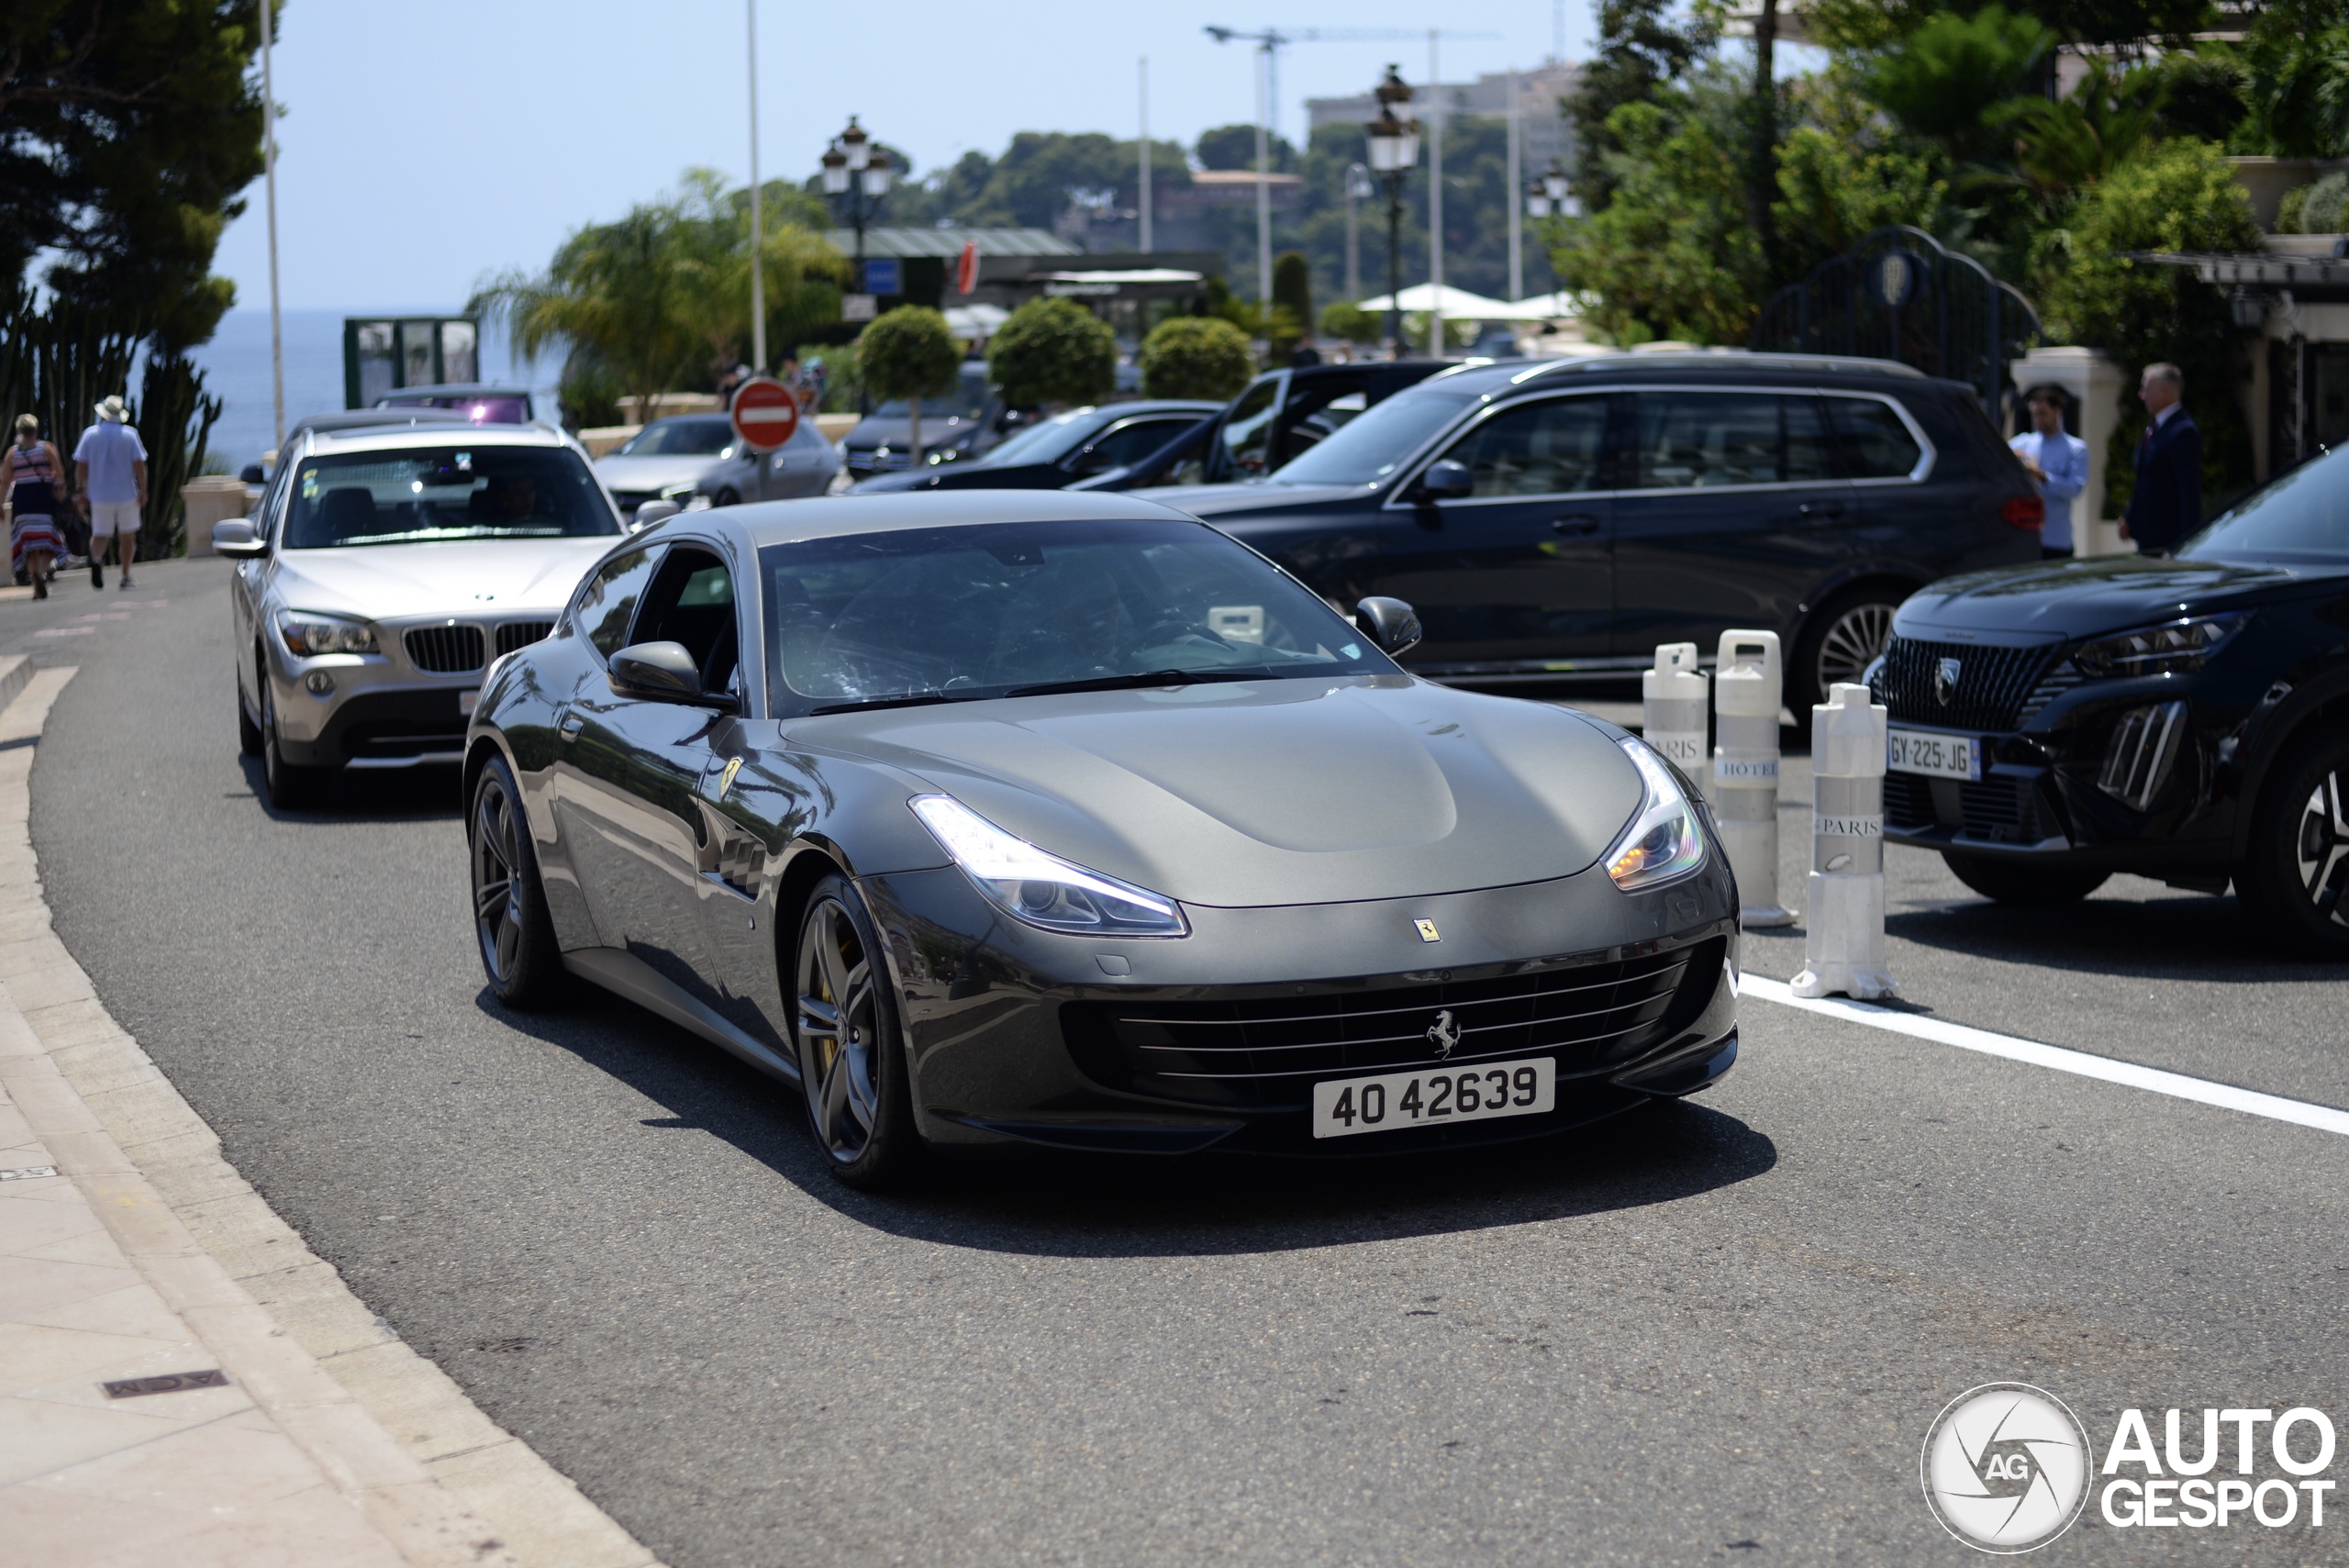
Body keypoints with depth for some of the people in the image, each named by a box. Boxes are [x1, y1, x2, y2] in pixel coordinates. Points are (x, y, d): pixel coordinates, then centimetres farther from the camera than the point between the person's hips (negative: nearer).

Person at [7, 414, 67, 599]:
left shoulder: (12, 452, 5)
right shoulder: (46, 448, 0)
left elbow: (5, 481, 2)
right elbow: (60, 474, -5)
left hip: (21, 499, 2)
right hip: (44, 497, -2)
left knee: (29, 544, 7)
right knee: (48, 540, 2)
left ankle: (37, 587, 1)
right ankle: (42, 571, -27)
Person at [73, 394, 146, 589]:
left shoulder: (90, 434, 0)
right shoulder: (130, 434, -4)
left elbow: (81, 466, -2)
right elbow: (139, 465, -9)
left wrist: (81, 492, 5)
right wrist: (143, 491, -2)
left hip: (99, 495, 1)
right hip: (126, 494, -1)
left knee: (99, 535, 7)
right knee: (127, 537, 13)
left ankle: (97, 559, -24)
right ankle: (126, 576, 14)